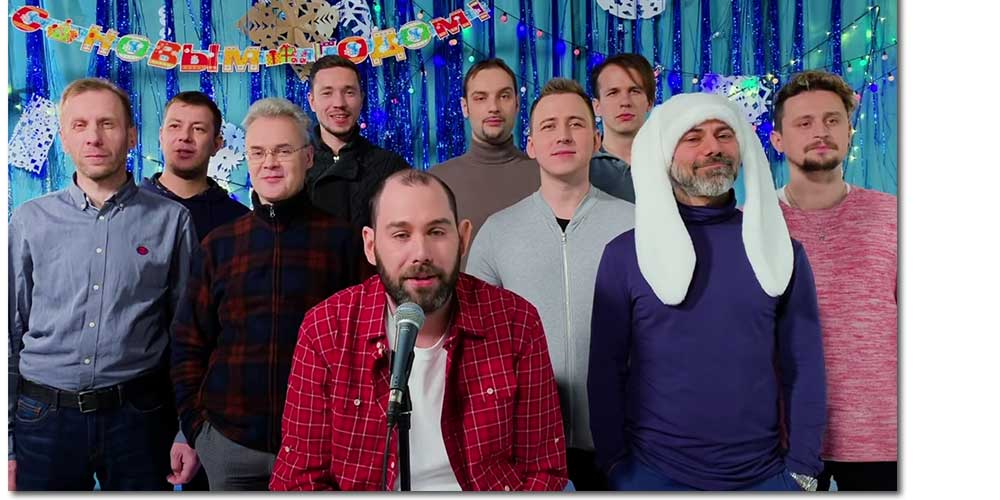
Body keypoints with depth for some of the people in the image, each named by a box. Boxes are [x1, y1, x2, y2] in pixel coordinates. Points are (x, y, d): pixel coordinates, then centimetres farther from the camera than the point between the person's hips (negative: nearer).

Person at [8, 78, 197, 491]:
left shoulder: (171, 220, -1)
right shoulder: (30, 221, 3)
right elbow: (10, 333, 5)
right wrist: (7, 445, 2)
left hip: (137, 415, -1)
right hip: (44, 417, 1)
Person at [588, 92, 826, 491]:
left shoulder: (781, 249, 0)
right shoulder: (625, 253, -5)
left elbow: (803, 368, 2)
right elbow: (606, 369, -3)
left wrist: (803, 469, -2)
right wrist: (613, 462, -5)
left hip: (764, 473, 2)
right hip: (651, 471, -1)